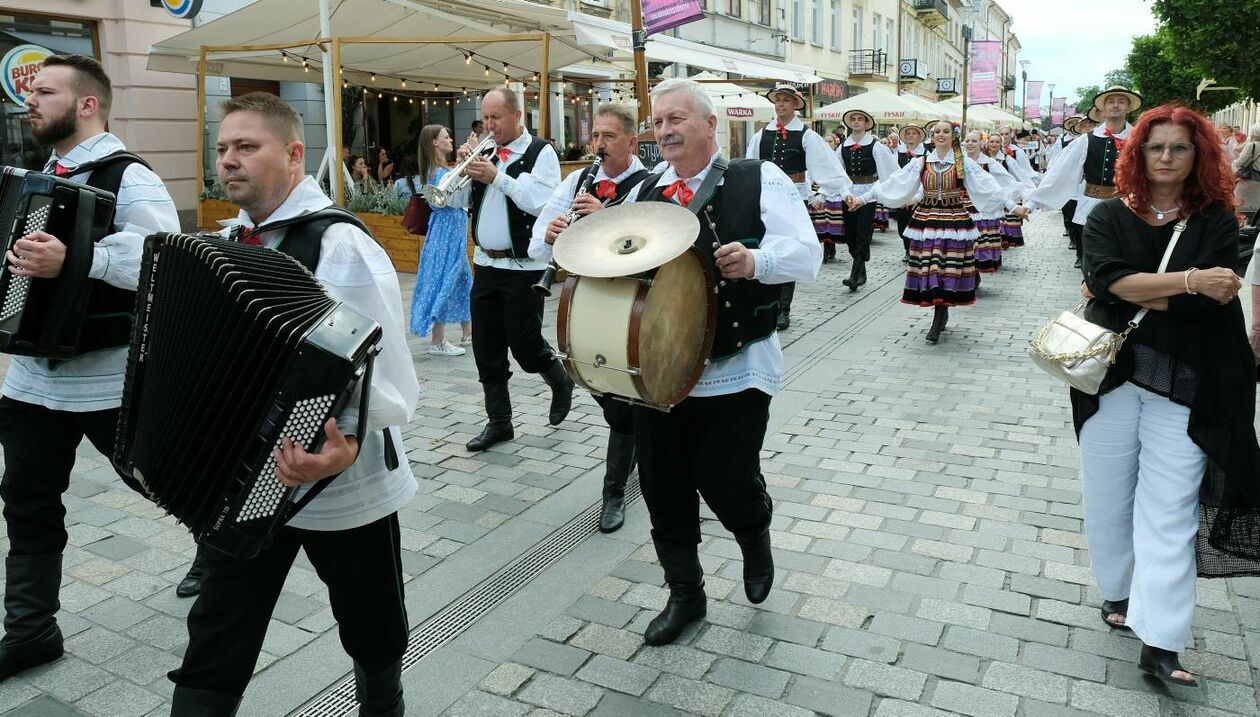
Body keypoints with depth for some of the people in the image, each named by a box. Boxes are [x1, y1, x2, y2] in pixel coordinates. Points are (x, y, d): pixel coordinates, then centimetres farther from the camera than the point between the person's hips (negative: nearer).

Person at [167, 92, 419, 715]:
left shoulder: (341, 246, -19)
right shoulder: (230, 242, 4)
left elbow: (384, 368, -25)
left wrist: (349, 445, -40)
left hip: (344, 485, -5)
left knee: (371, 629, 18)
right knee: (213, 648, 9)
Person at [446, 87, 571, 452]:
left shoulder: (540, 152, -7)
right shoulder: (486, 153, 10)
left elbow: (542, 202, -21)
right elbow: (456, 201, 10)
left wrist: (497, 177, -21)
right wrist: (463, 168, -6)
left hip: (523, 268, -6)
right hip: (485, 265, 6)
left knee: (524, 344, -2)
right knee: (486, 347, 7)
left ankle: (561, 381, 29)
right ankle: (499, 421, 18)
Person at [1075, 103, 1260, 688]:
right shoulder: (1109, 216, 5)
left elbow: (1209, 302, -11)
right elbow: (1106, 278, -14)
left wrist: (1130, 292, -11)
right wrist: (1188, 281, -20)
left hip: (1183, 387, -1)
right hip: (1110, 376, 2)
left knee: (1169, 511, -4)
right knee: (1108, 497, 11)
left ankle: (1159, 643, -2)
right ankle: (1118, 592, 32)